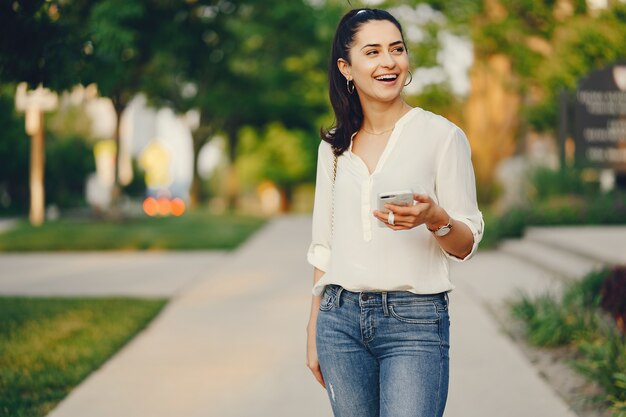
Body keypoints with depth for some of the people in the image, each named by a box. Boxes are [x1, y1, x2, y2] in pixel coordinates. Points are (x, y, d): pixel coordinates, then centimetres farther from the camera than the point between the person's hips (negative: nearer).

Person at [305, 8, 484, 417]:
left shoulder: (442, 135, -1)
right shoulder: (335, 146, 11)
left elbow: (466, 244, 0)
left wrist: (434, 218, -21)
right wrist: (313, 333, 14)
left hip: (414, 321, -4)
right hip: (341, 318, 4)